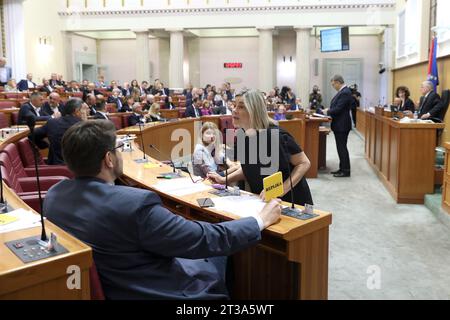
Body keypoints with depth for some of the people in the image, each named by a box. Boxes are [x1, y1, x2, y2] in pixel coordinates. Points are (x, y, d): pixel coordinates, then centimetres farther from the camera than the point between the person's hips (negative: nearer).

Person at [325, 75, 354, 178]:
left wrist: (328, 112, -8)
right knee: (341, 147, 15)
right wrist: (329, 110, 5)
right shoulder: (343, 91, 12)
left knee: (342, 148, -3)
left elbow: (338, 109, -23)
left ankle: (346, 171, 4)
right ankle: (342, 168, 23)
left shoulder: (345, 93, -19)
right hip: (340, 125, 10)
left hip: (342, 125, -10)